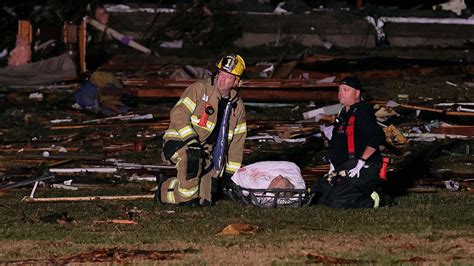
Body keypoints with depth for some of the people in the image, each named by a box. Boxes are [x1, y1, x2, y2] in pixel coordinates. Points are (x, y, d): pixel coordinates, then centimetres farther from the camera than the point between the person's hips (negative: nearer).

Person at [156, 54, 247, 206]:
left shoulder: (237, 106, 8)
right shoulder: (200, 89, -10)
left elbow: (237, 142, 13)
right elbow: (178, 115, -17)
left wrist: (230, 172, 10)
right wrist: (191, 140, -29)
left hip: (205, 153, 5)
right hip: (179, 141, -5)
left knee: (204, 200, -4)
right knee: (192, 157, -40)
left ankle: (165, 189, 21)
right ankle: (187, 196, -19)